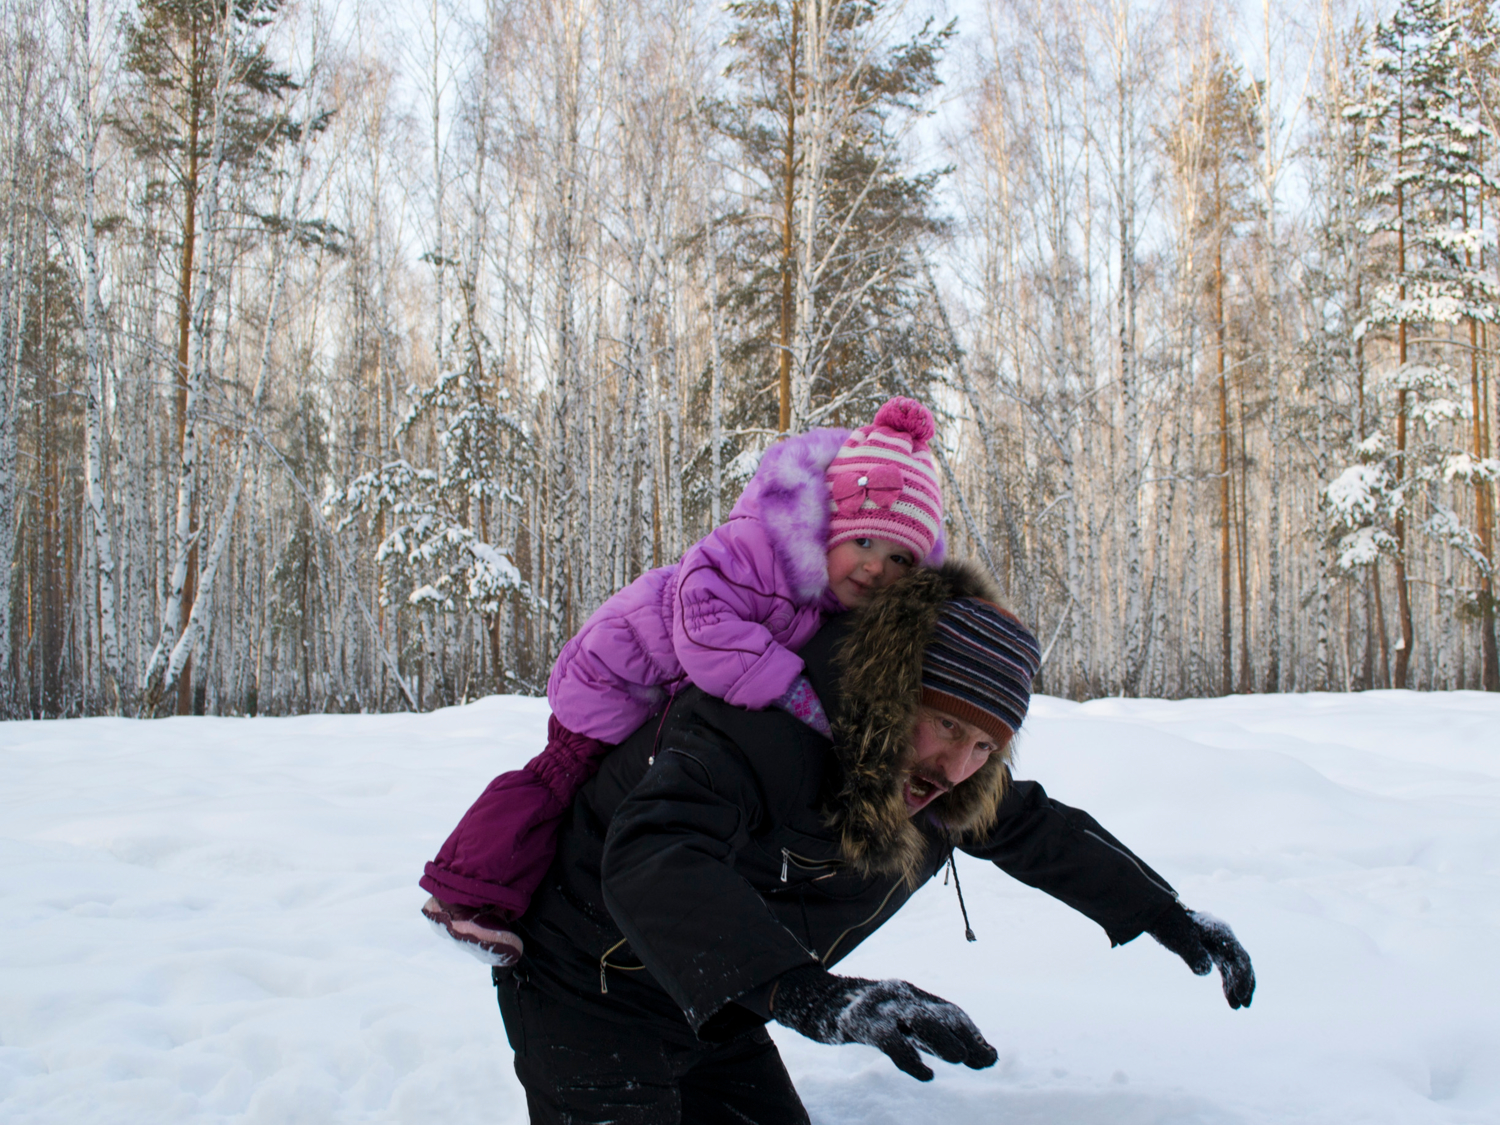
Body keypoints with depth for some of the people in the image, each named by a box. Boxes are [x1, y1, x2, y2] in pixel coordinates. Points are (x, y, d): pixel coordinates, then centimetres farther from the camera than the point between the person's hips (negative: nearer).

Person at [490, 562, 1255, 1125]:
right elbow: (653, 859, -49)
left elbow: (1037, 832, 11)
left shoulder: (936, 770, -7)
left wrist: (1166, 918, 13)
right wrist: (809, 993, -61)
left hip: (712, 1008, 8)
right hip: (588, 989, -7)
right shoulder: (762, 729, -33)